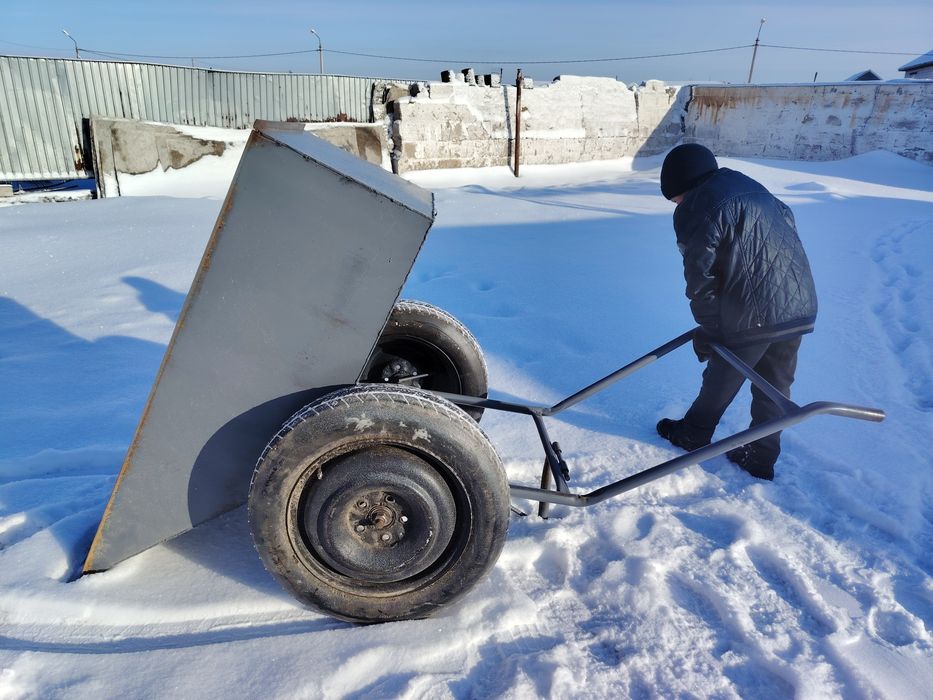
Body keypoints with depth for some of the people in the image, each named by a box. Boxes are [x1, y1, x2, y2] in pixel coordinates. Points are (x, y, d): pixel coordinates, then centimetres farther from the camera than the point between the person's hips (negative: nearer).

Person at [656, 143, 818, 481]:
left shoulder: (695, 210, -9)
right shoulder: (748, 185, 16)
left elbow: (700, 278, -13)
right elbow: (788, 222, 21)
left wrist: (709, 327, -1)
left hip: (751, 315, -7)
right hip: (800, 307, 7)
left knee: (721, 380, 15)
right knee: (775, 386, 18)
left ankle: (693, 434, 37)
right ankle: (761, 458, 32)